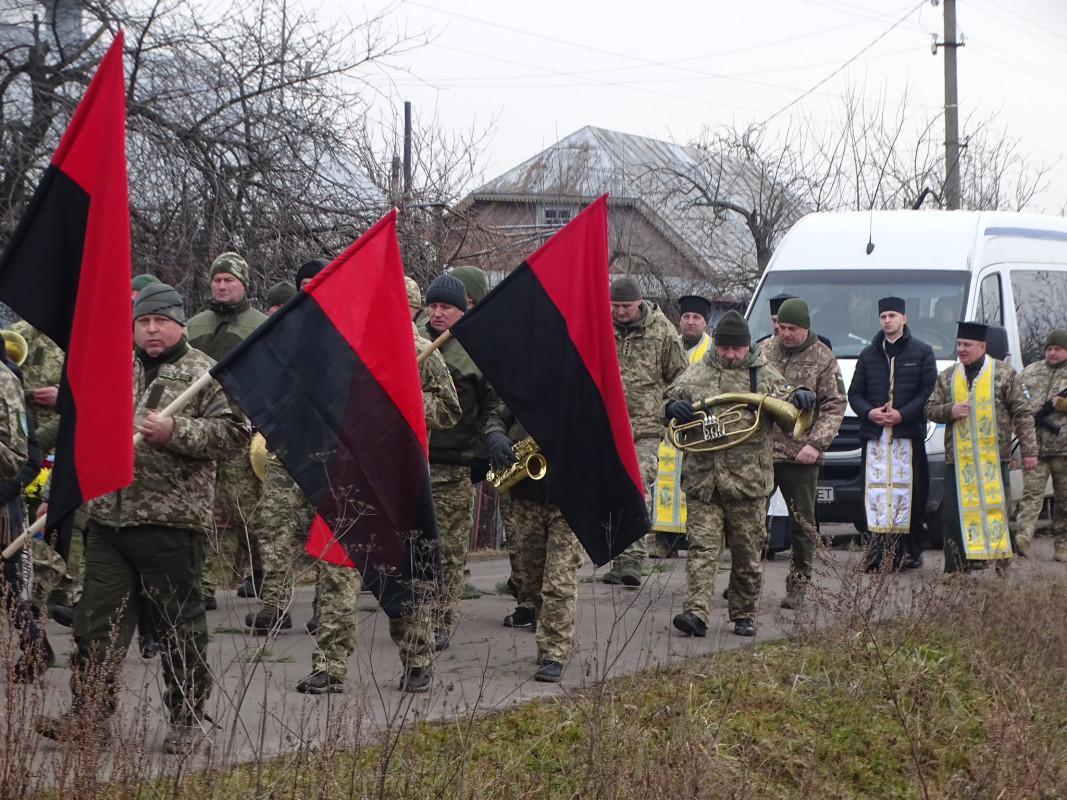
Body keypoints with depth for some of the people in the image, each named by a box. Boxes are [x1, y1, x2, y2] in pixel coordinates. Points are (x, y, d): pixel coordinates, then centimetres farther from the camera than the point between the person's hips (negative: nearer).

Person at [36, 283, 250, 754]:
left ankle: (188, 717, 13)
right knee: (97, 621, 6)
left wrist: (175, 433, -19)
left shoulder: (205, 375, -1)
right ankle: (88, 712, 14)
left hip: (172, 522, -5)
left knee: (179, 624, 3)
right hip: (108, 517, 5)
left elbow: (235, 432, -10)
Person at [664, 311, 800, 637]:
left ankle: (744, 615, 19)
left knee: (747, 553, 7)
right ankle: (696, 612, -17)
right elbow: (670, 400, 17)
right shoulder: (696, 373, 10)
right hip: (702, 479, 0)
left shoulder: (765, 376, 7)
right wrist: (673, 408, -7)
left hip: (748, 481, 0)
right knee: (701, 547, -9)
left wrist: (800, 400, -16)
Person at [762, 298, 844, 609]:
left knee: (802, 524, 4)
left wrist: (815, 444, -13)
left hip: (800, 456, -2)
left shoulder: (823, 359, 0)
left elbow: (834, 407, -2)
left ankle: (798, 586, 12)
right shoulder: (765, 350, 7)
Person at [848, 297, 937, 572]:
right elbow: (854, 394, 16)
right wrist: (869, 412, -5)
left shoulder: (922, 352, 7)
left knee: (910, 493, -4)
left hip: (908, 434, -3)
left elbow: (930, 391, -1)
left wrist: (902, 414, -13)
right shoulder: (869, 354, 18)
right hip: (874, 435, 3)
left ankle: (911, 551, 1)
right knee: (875, 492, -6)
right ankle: (877, 552, -10)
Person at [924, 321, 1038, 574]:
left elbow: (1022, 414, 2)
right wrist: (950, 411, -8)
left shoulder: (1004, 374, 3)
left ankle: (998, 563, 5)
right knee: (953, 515, -2)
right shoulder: (947, 377, 12)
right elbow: (930, 410, 14)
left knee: (996, 510, 0)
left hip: (994, 458, -3)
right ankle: (956, 569, 1)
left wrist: (1029, 450, -3)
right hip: (957, 459, 3)